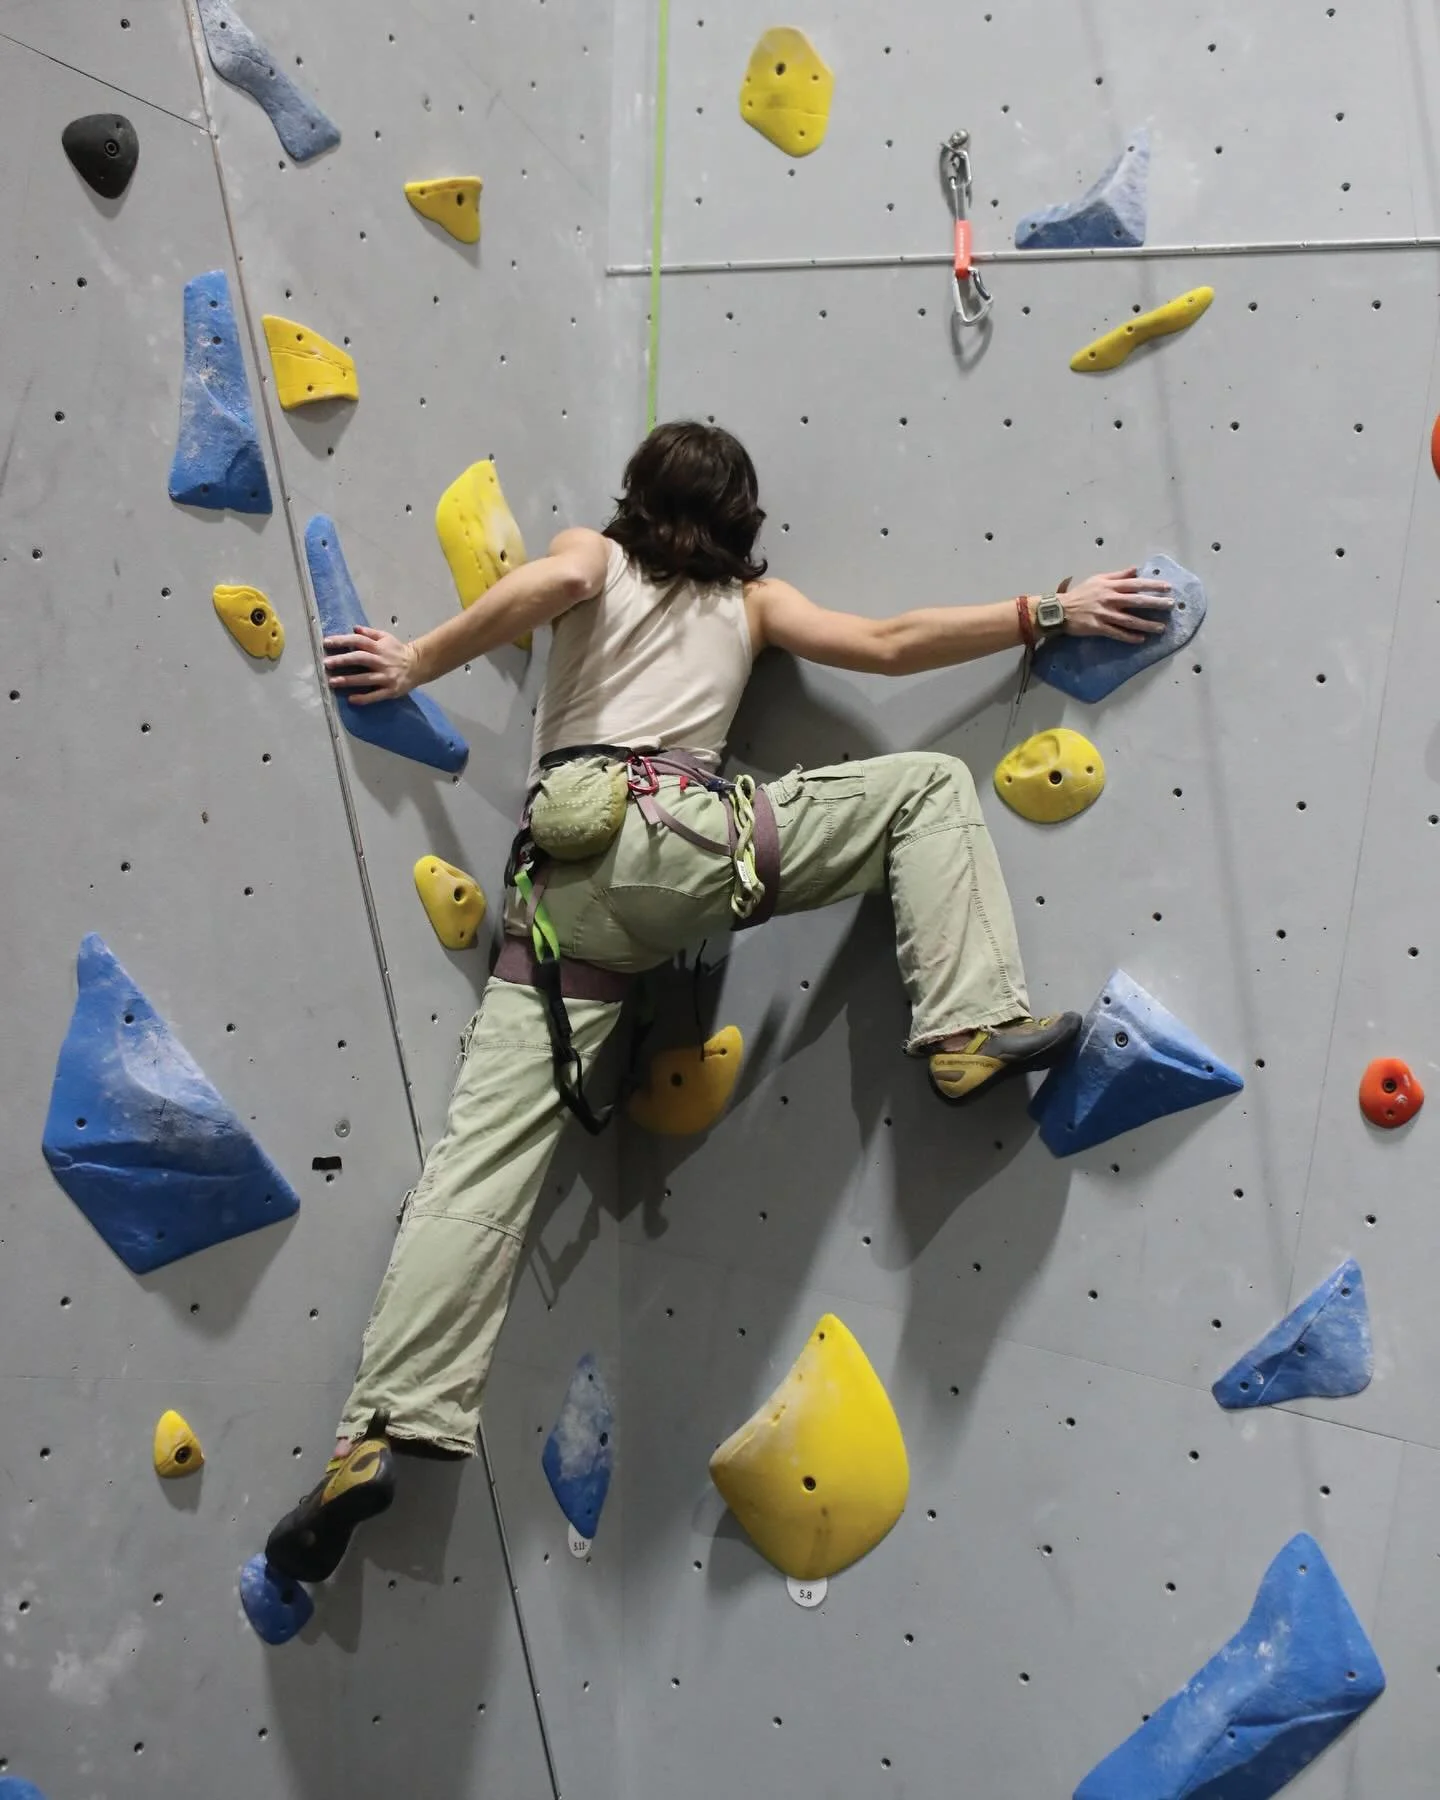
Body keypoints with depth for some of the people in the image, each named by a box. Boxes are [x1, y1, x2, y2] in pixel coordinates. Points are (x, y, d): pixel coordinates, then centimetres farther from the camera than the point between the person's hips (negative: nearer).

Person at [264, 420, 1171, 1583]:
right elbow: (889, 644, 14)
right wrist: (1048, 611, 21)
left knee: (483, 1162, -1)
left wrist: (415, 665, 3)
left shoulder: (590, 557, 22)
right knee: (931, 784, 13)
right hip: (683, 833, -2)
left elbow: (550, 582, -3)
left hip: (564, 876, 2)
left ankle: (386, 1432, -6)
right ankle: (970, 1031, -2)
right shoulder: (753, 602, 21)